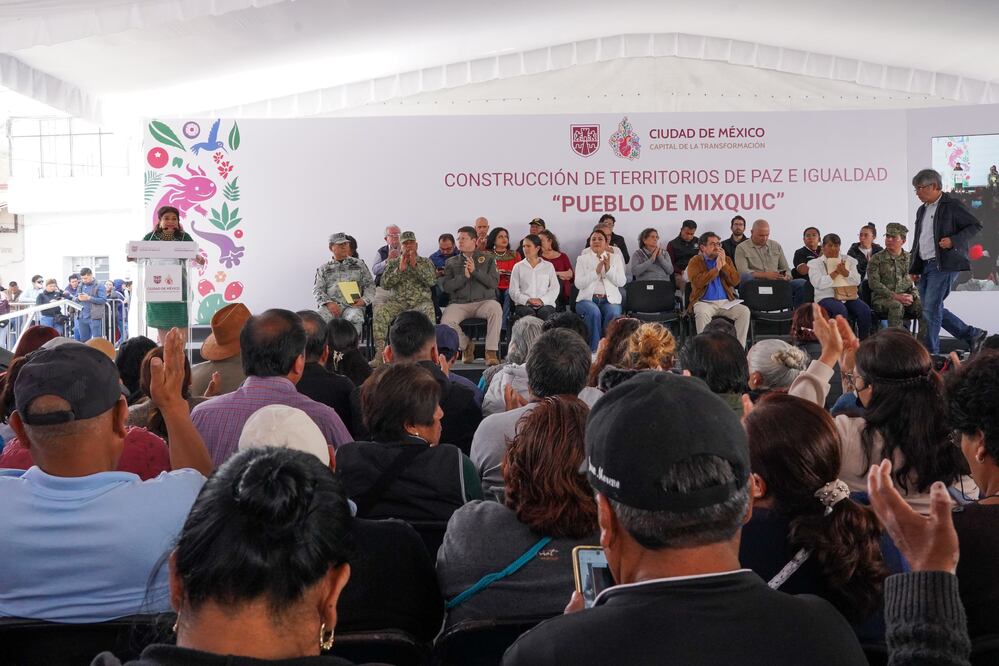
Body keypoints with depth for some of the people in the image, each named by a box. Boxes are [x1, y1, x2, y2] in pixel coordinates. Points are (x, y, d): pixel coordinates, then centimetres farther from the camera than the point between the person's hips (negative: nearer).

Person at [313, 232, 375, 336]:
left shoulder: (359, 264, 20)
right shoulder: (324, 269, 19)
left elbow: (370, 285, 17)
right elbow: (317, 290, 10)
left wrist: (364, 300, -4)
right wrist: (328, 303, -11)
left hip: (353, 305, -1)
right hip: (331, 305, 1)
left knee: (355, 319, -36)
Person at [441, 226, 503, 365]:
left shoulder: (487, 258, 11)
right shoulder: (451, 262, 15)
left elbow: (494, 282, -2)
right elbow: (446, 287, 2)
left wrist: (475, 271, -12)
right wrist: (464, 276, -11)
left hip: (483, 301, -1)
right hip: (459, 303, 1)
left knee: (496, 309, -35)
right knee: (445, 321, -28)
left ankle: (491, 351, -26)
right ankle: (466, 345, 0)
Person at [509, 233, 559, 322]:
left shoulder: (548, 266, 16)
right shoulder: (518, 267, 15)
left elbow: (555, 288, 8)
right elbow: (513, 291, 7)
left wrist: (542, 300, -9)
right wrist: (527, 300, -11)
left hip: (545, 304, 0)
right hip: (524, 305, 0)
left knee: (545, 313, -33)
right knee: (528, 313, -34)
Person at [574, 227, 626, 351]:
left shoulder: (615, 258, 13)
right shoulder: (583, 259, 10)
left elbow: (621, 282, 2)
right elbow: (579, 284, -3)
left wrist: (608, 268, -13)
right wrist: (596, 271, -14)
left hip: (610, 299, 1)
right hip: (588, 299, -1)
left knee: (613, 314, -31)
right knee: (594, 312, -34)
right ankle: (594, 349, -23)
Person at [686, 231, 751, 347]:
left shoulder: (726, 260, 15)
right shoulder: (695, 262, 4)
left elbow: (735, 281, 3)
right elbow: (697, 282, -14)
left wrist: (724, 264, -7)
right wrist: (717, 268, -13)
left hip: (726, 301, 4)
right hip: (704, 302, -3)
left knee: (745, 311, -22)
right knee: (702, 313, -36)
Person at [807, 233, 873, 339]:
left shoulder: (848, 260, 18)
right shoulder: (815, 263, 8)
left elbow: (857, 281, 6)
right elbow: (818, 283, -9)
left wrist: (844, 271, -10)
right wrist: (836, 272, -11)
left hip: (849, 296, 4)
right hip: (827, 297, -4)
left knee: (865, 310, -25)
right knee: (841, 310, -36)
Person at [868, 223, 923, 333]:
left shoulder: (909, 258, 14)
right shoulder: (876, 259, 4)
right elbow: (874, 283, -7)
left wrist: (912, 296, -10)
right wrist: (895, 296, -17)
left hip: (905, 298, 3)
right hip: (881, 299, -3)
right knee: (897, 305, -36)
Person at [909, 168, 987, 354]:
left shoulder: (951, 205, -5)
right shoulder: (922, 210, 18)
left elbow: (975, 225, -7)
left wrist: (953, 240, -19)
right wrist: (914, 269, 17)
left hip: (944, 265, -8)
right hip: (926, 267, 8)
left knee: (931, 309, -11)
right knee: (933, 310, 8)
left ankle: (930, 353, -4)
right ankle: (973, 335, 21)